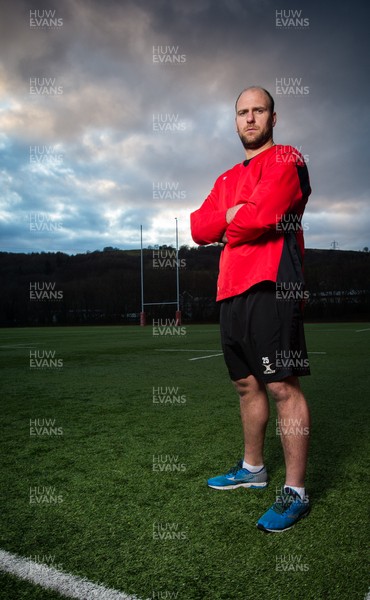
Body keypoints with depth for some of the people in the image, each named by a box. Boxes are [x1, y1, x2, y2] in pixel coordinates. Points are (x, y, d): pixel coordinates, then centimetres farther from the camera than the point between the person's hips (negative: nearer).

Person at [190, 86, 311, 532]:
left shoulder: (285, 160, 1)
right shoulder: (228, 179, 24)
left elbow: (259, 217, -16)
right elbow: (198, 228, 10)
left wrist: (227, 223, 3)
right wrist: (238, 210, -3)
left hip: (270, 288, -8)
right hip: (231, 292, 8)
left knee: (283, 387, -7)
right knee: (247, 384, 15)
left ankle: (295, 492, 5)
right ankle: (253, 468, 31)